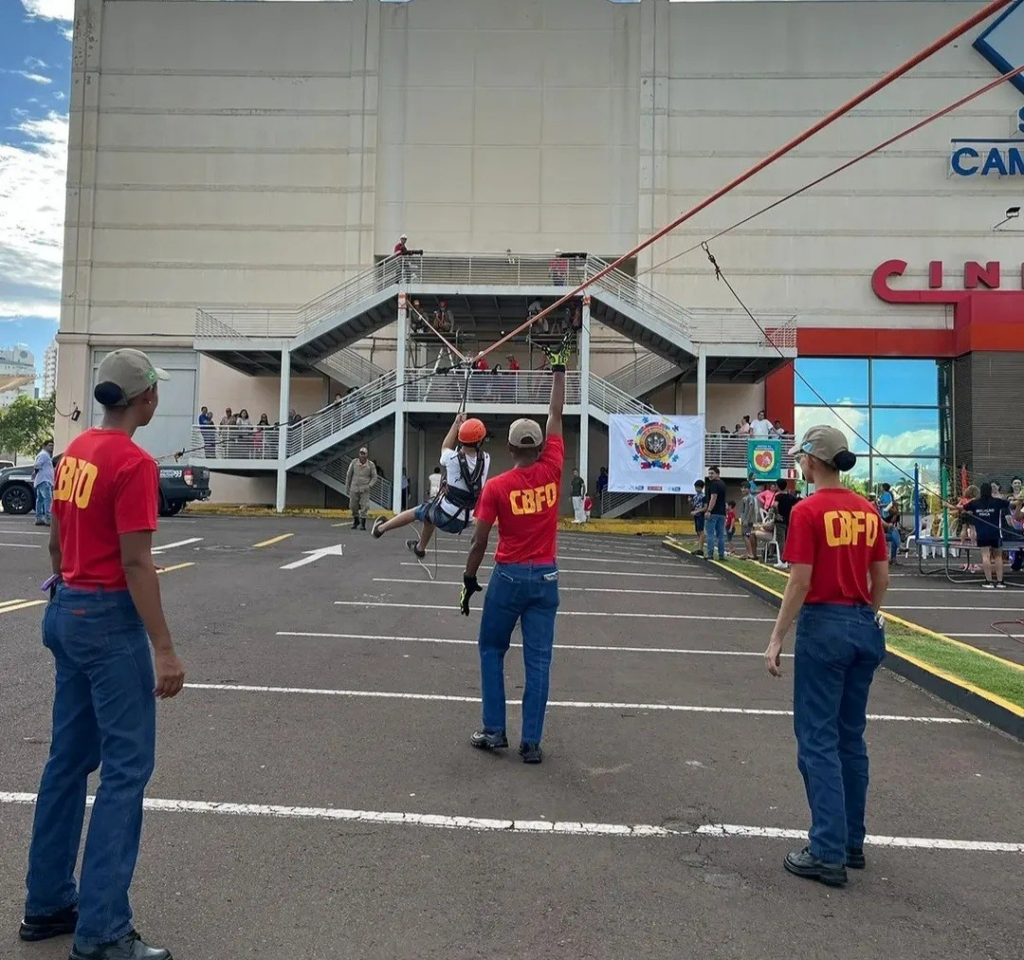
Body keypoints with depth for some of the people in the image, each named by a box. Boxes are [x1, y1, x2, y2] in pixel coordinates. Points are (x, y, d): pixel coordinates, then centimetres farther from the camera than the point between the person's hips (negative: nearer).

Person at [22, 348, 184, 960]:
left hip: (68, 612, 9)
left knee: (70, 759, 17)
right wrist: (165, 650, -19)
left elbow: (56, 540, 15)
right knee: (127, 767, -2)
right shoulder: (134, 463, -17)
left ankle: (48, 904, 29)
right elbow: (136, 563, -21)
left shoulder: (76, 452, 9)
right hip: (110, 618, -9)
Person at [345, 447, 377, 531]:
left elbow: (374, 477, 3)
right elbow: (348, 475, 8)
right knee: (353, 506, 8)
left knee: (364, 506, -10)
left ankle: (363, 524, -1)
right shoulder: (354, 462, -1)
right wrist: (347, 487, 9)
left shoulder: (371, 465, -4)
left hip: (365, 489, -2)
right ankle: (356, 521, 31)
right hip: (354, 488, 2)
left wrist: (370, 485, -14)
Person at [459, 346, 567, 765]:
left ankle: (494, 731, 17)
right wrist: (558, 370, 15)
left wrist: (469, 580, 5)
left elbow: (479, 542, -7)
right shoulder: (551, 471, -4)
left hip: (508, 577, -2)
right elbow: (555, 415, 7)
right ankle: (531, 742, 10)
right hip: (546, 577, 2)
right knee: (538, 660, 6)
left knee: (492, 651, 16)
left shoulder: (496, 486, -9)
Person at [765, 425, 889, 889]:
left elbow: (800, 582, -15)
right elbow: (881, 577, 10)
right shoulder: (867, 510, 7)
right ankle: (852, 842, 26)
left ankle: (828, 853, 5)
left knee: (818, 739, 1)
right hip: (865, 627, 7)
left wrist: (776, 638, -10)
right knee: (851, 736, 16)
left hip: (823, 626, -7)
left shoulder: (808, 511, -13)